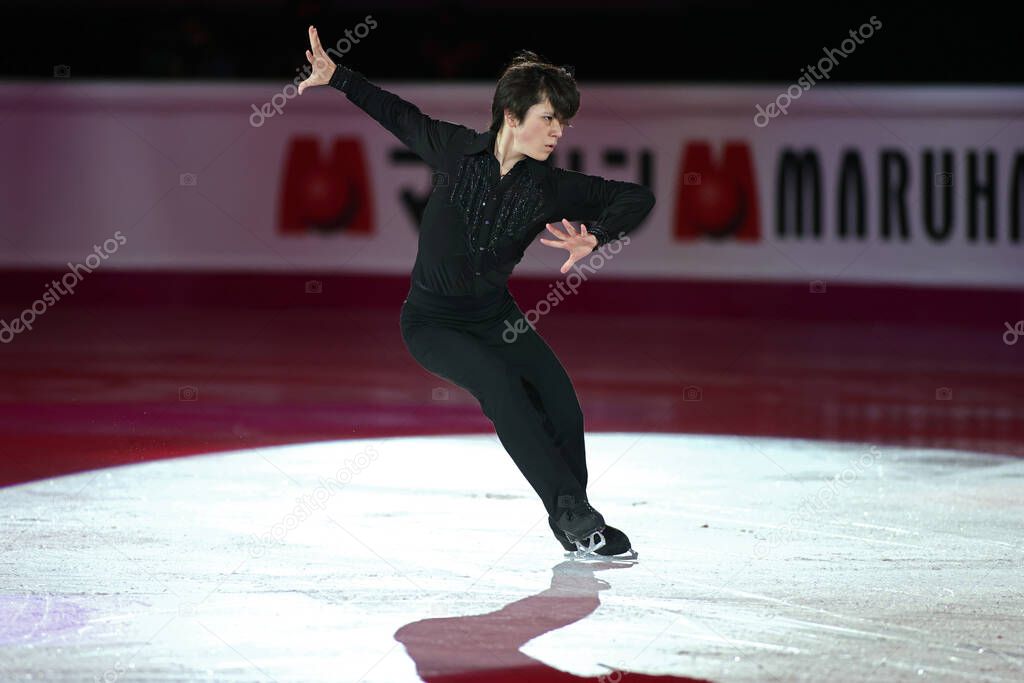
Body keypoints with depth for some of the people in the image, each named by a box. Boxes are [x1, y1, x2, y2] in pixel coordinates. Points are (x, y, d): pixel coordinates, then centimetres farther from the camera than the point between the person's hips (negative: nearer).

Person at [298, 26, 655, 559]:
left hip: (495, 314, 3)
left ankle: (574, 530, 3)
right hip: (430, 320, -3)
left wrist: (595, 239, -32)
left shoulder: (550, 187, -11)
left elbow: (637, 196, -14)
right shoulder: (456, 150, -13)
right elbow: (402, 117, 6)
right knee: (498, 379, -29)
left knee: (560, 401, -17)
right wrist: (335, 76, 6)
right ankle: (573, 512, -26)